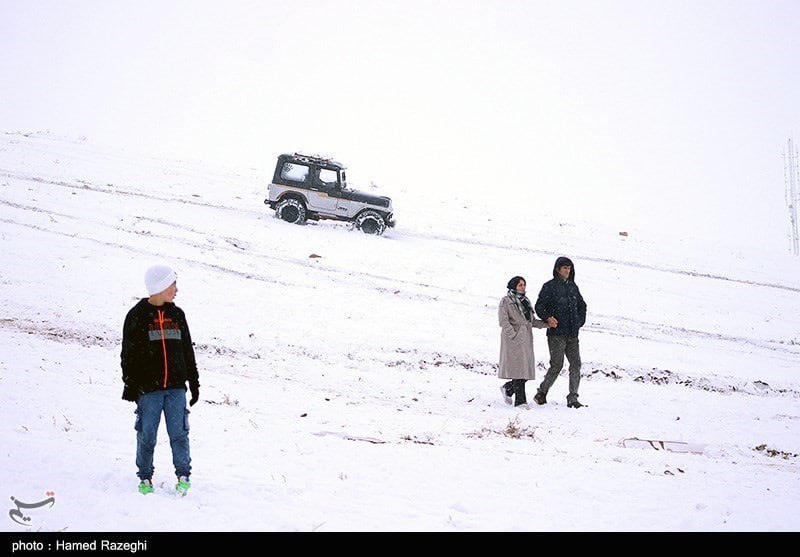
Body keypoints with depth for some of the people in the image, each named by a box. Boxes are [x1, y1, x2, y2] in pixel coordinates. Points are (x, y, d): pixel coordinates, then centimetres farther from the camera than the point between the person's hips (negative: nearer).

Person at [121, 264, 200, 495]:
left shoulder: (177, 315, 12)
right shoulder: (137, 316, -1)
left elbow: (188, 351, 17)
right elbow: (129, 354, 0)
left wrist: (194, 382, 16)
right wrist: (130, 385, -4)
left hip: (176, 387, 3)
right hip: (148, 387, -3)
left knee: (179, 433, 0)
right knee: (147, 434, 2)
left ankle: (183, 475, 10)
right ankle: (145, 477, 16)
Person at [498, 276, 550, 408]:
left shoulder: (526, 301, 20)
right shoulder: (506, 301, -2)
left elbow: (533, 321, 21)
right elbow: (503, 321, -11)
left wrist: (546, 323, 5)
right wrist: (514, 335, -20)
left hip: (526, 339, 7)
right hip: (514, 340, -7)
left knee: (527, 370, 4)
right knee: (518, 369, -10)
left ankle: (507, 388, 26)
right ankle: (520, 401, -7)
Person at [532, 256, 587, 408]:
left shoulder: (572, 286, 15)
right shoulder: (549, 287, -2)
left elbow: (582, 305, 27)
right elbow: (539, 306, -5)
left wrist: (580, 321, 14)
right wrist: (548, 318, -21)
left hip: (572, 334, 6)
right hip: (557, 333, -6)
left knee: (576, 365, -3)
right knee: (557, 366, -6)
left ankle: (572, 399, 0)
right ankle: (541, 393, 12)